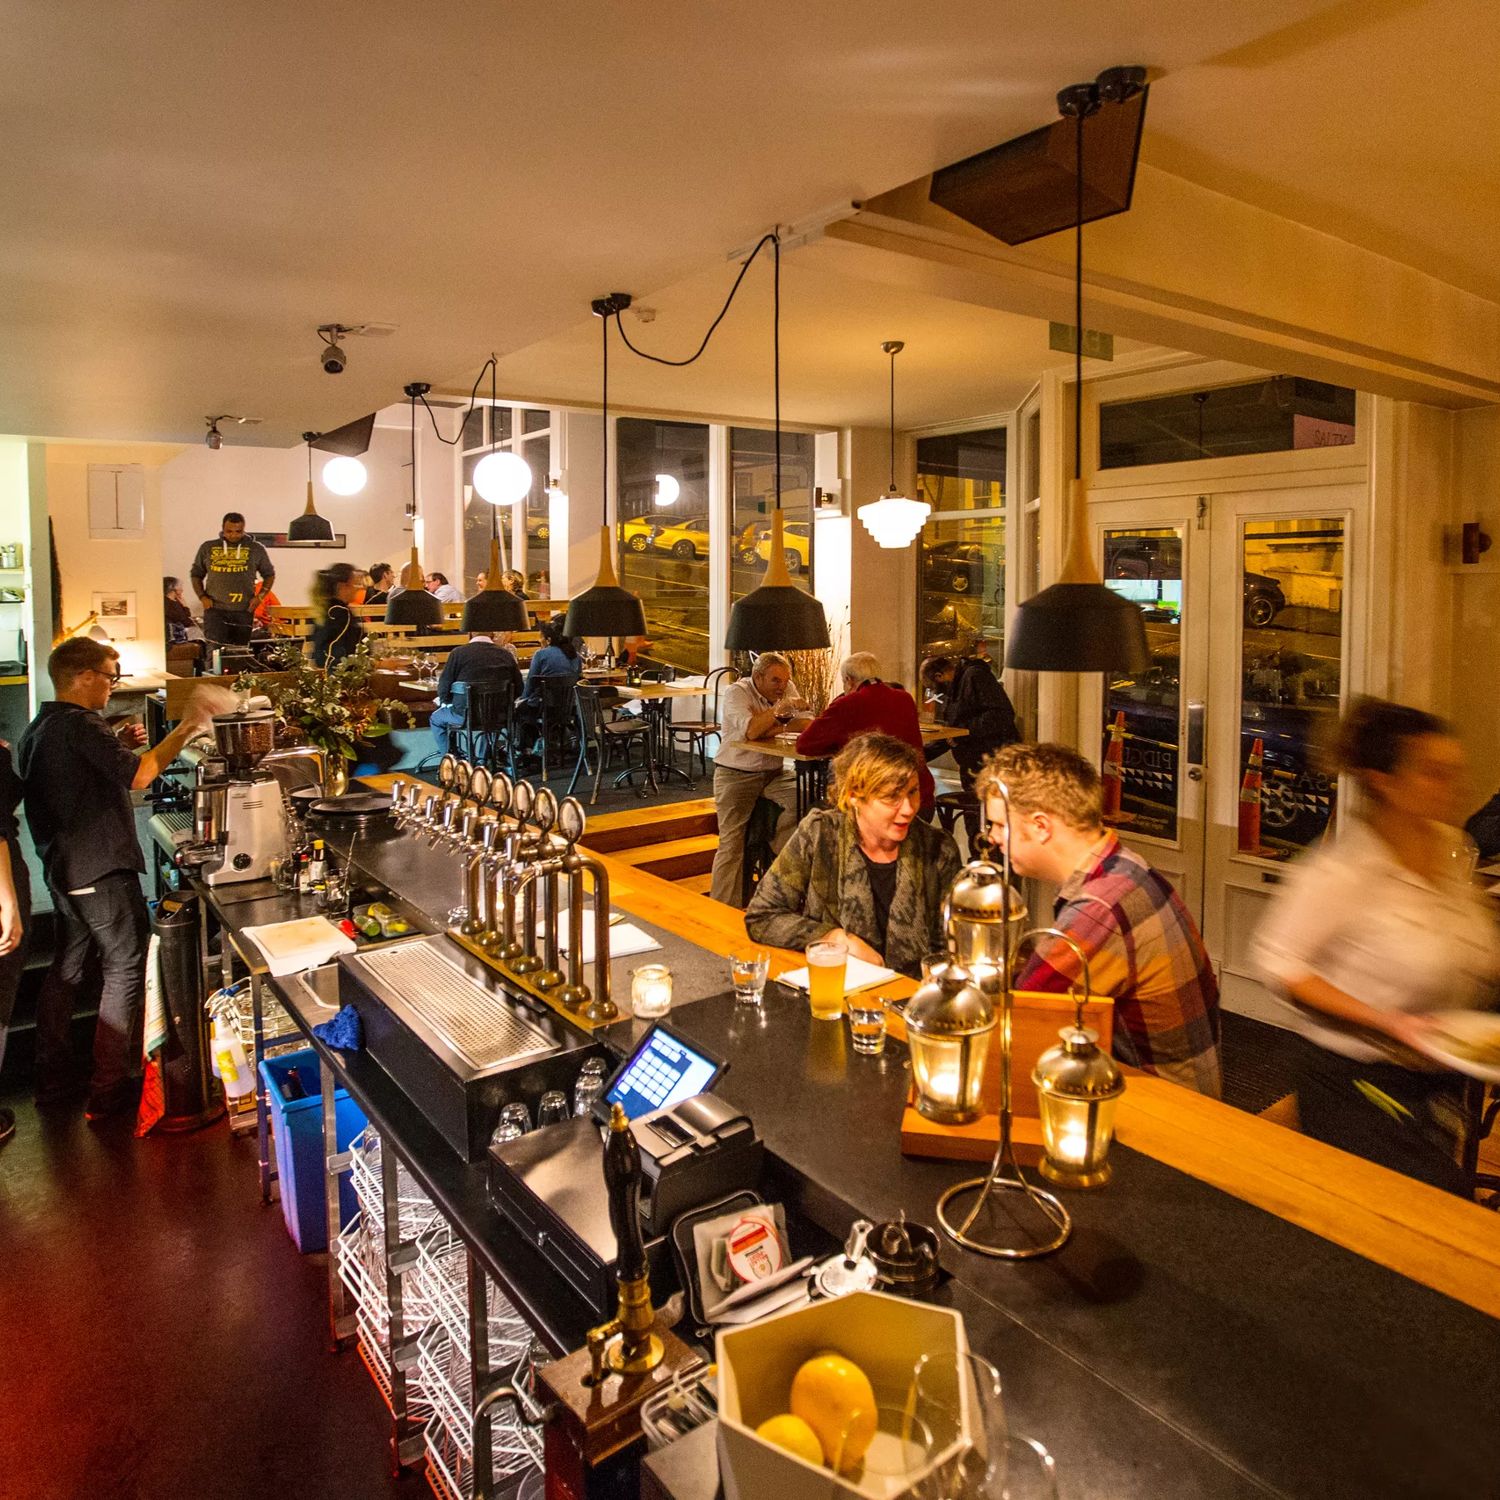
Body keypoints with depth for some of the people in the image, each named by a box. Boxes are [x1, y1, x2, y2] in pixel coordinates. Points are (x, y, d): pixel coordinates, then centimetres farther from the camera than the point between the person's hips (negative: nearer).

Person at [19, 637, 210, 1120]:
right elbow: (139, 776, -24)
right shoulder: (79, 725, -18)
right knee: (125, 971, 0)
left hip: (62, 870, 10)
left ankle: (51, 1080, 27)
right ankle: (110, 1090, 5)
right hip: (102, 872, -10)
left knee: (67, 967, 18)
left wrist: (116, 747, 12)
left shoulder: (36, 730, 12)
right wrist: (185, 728, -18)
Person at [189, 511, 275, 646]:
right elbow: (196, 574, 16)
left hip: (244, 610, 1)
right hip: (215, 609, 0)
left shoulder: (255, 549, 6)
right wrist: (202, 597, 1)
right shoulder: (208, 548, 7)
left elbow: (269, 574, 14)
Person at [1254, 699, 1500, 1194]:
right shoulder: (1342, 871, -24)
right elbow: (1278, 963, -20)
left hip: (1436, 1083, 8)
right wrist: (1384, 1022, -25)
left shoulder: (1452, 848, 0)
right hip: (1354, 1086, -8)